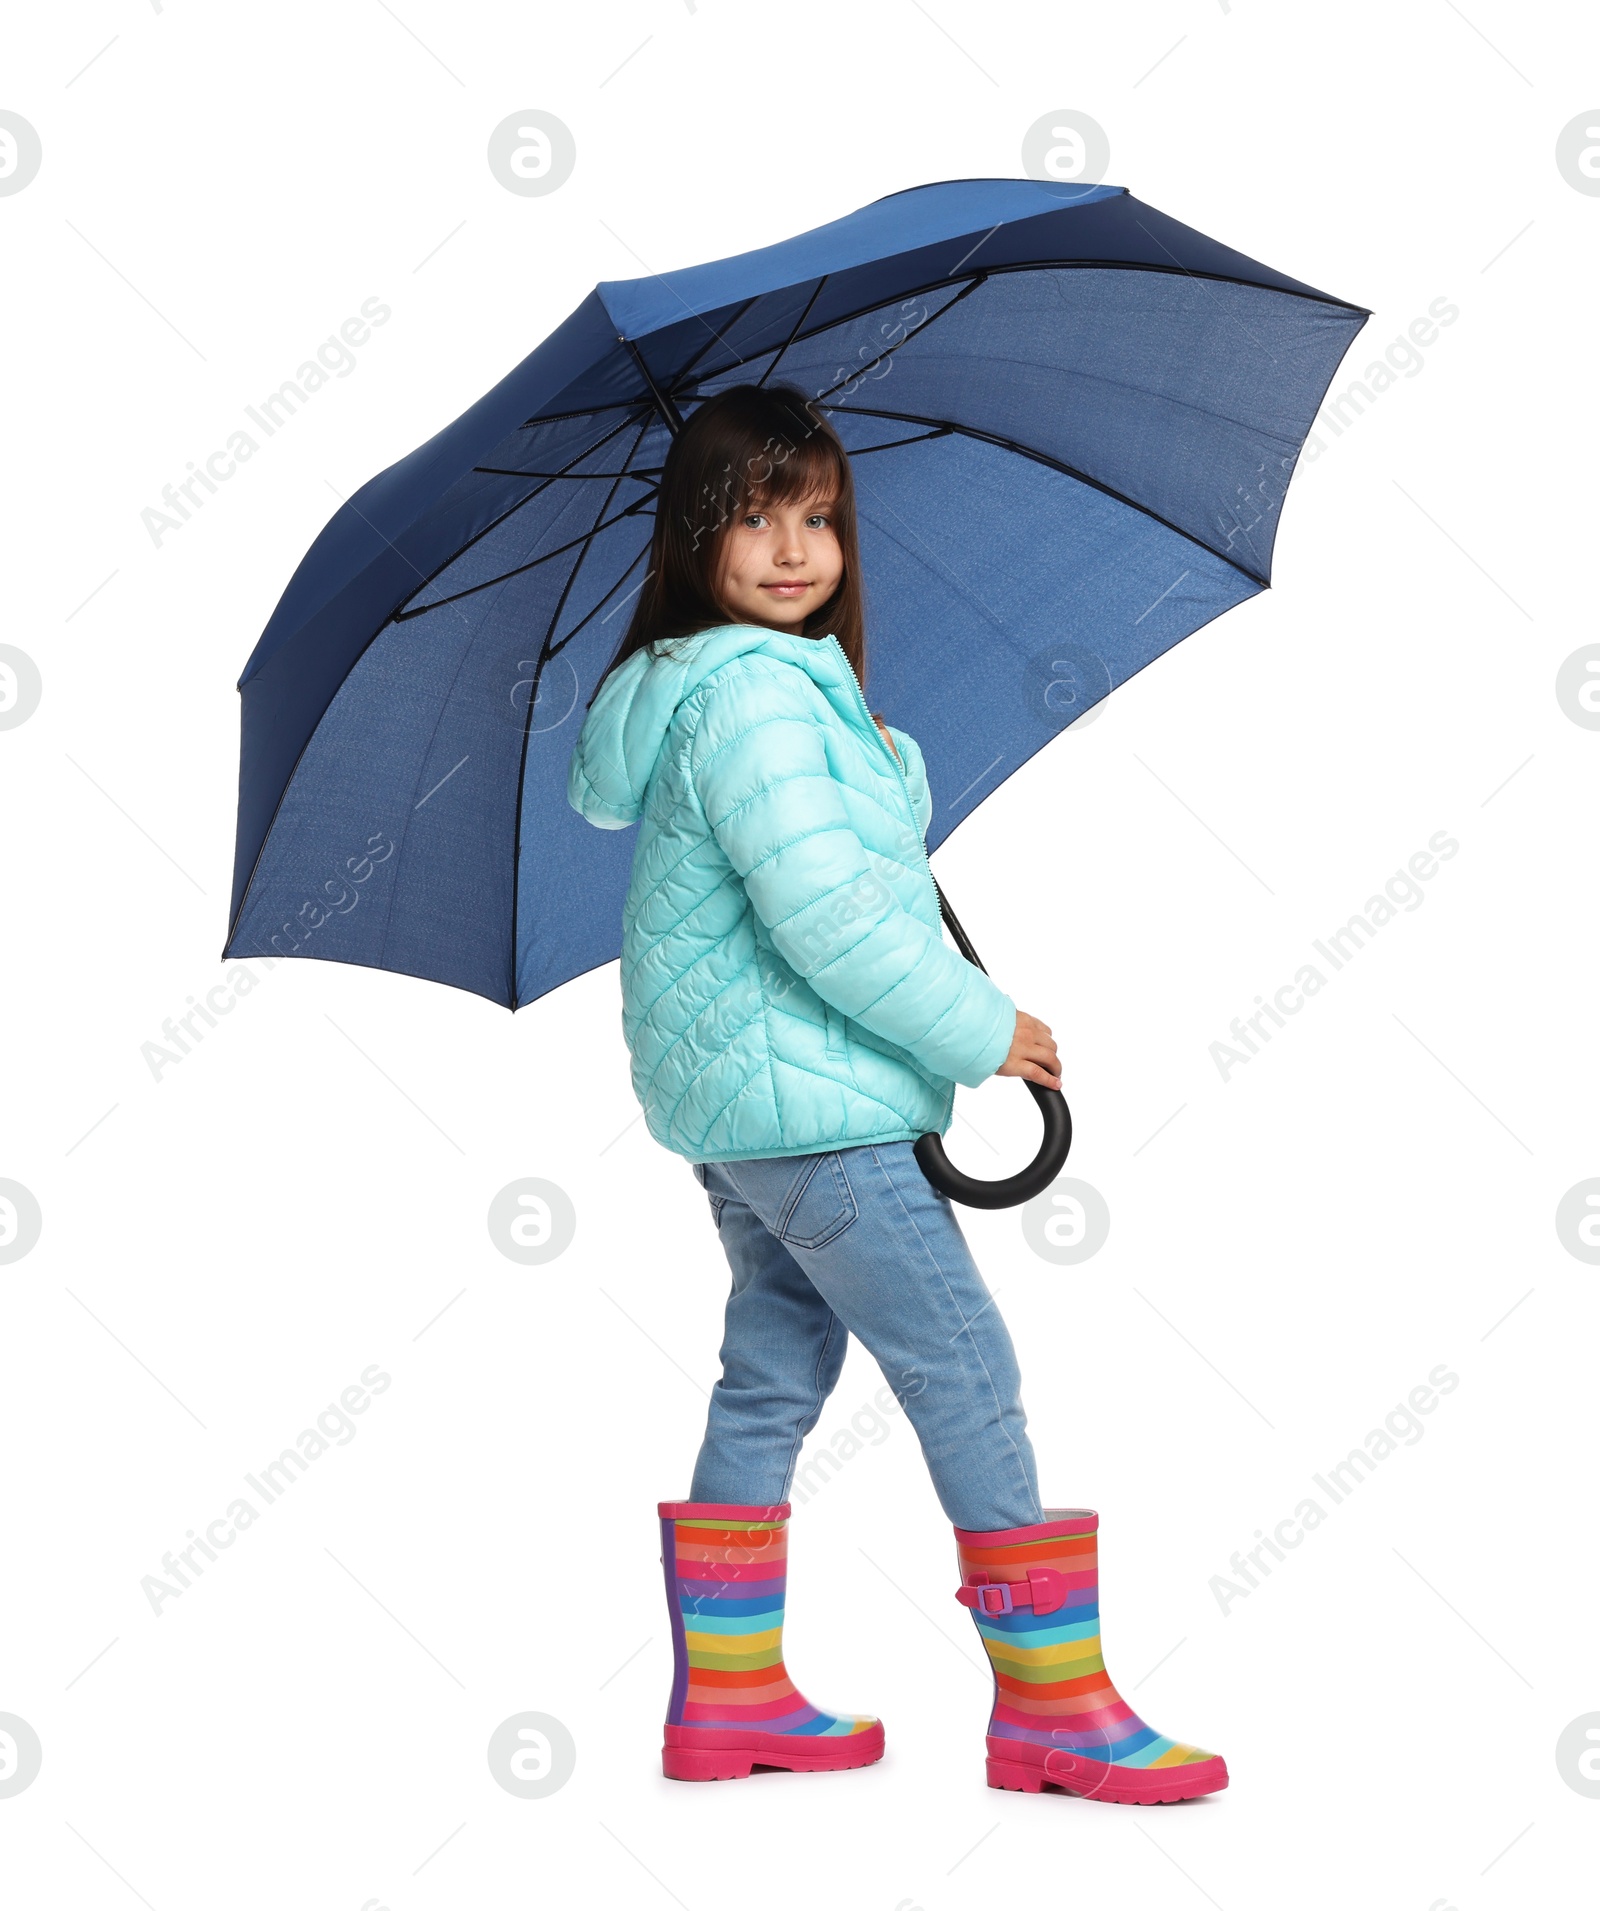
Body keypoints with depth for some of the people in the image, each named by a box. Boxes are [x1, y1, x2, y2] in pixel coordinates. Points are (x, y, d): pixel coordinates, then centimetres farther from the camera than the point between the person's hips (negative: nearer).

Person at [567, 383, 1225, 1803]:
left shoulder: (792, 680, 15)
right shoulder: (749, 690, -18)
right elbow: (824, 912, -24)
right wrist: (984, 1030, -16)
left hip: (734, 1100, 11)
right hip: (805, 1098, -11)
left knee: (774, 1377, 15)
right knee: (967, 1376, -5)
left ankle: (730, 1692, 23)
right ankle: (1054, 1703, 3)